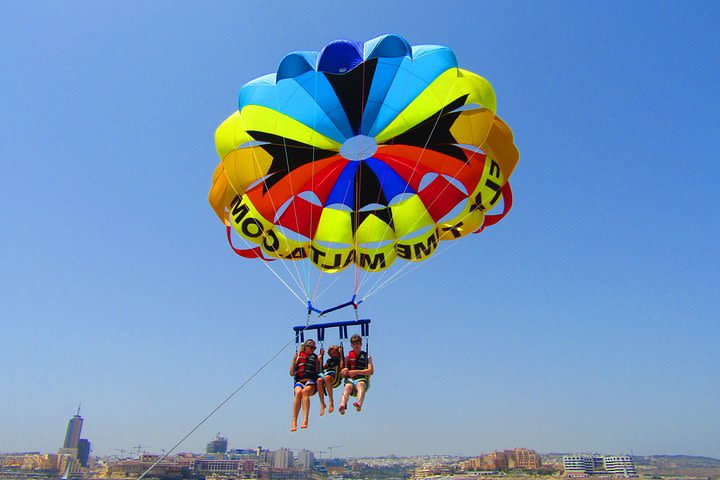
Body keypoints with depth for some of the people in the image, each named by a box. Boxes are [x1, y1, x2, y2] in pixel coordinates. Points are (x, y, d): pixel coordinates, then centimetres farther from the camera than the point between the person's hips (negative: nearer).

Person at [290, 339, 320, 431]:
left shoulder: (315, 357, 19)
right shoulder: (298, 357, 19)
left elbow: (319, 372, 9)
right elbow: (291, 374, 12)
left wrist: (319, 361, 0)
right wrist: (294, 360, 3)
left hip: (311, 382, 0)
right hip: (299, 382, 0)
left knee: (305, 391, -35)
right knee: (298, 392, -34)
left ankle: (305, 420, -45)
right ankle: (294, 422, -38)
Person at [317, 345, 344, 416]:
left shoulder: (340, 359, 22)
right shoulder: (329, 360, 37)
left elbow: (341, 367, 2)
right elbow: (322, 368, 28)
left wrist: (341, 355, 4)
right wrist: (321, 359, 26)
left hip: (334, 374, -4)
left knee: (327, 378, -41)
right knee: (319, 380, -34)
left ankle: (331, 401, -34)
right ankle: (322, 403, -34)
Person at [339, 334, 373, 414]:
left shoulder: (367, 356, 16)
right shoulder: (348, 356, 21)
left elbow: (371, 371, 1)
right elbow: (343, 371, 15)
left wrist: (356, 371, -11)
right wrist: (343, 372, -12)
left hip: (362, 379, -1)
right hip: (350, 379, 1)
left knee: (360, 384, -38)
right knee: (348, 386, -35)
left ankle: (359, 404, -67)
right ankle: (342, 406, -62)